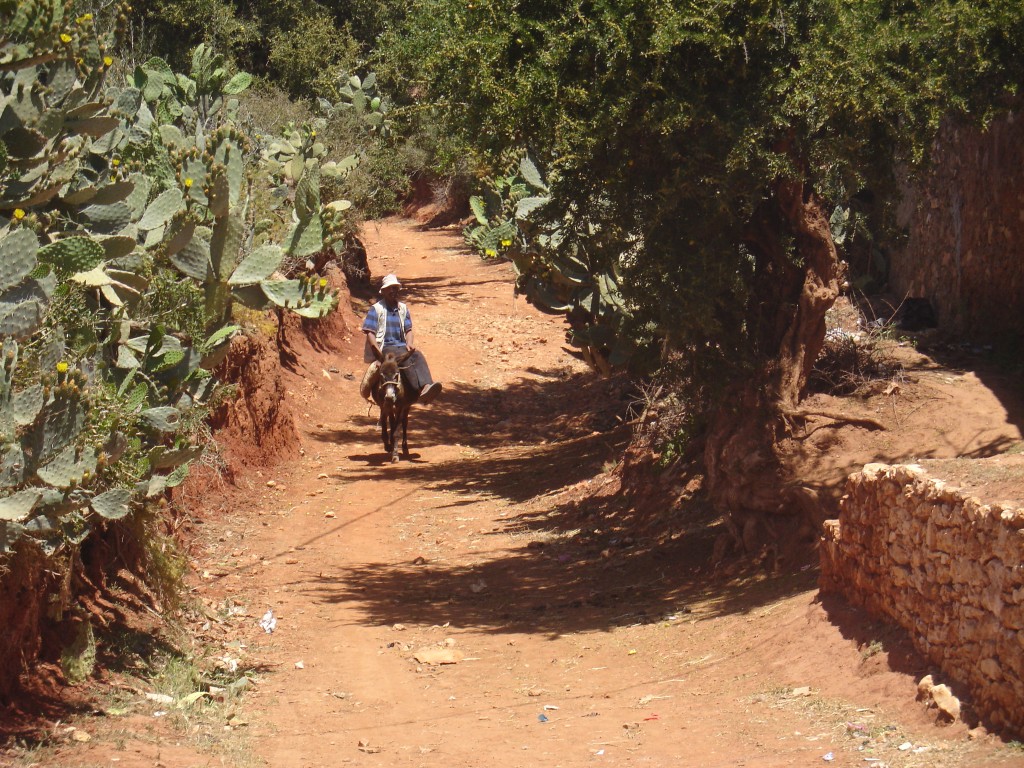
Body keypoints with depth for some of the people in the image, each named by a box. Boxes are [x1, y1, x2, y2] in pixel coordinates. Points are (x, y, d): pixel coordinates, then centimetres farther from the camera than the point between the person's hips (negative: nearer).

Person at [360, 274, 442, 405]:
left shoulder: (403, 309, 18)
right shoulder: (376, 309, 3)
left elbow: (408, 330, 16)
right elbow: (370, 333, -4)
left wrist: (409, 343, -6)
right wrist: (378, 351, -18)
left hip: (401, 345, 5)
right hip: (384, 347, -5)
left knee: (418, 356, -28)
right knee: (406, 357, -34)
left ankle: (426, 386, -50)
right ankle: (421, 392, -51)